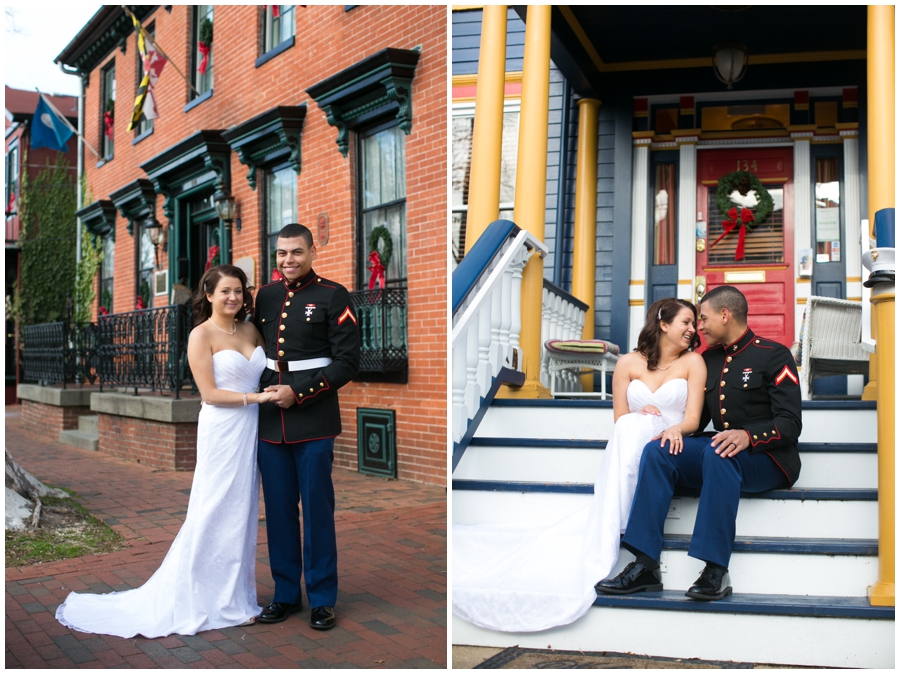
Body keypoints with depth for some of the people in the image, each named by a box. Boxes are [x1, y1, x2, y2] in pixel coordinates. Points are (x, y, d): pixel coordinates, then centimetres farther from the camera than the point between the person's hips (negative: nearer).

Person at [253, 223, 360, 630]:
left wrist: (298, 393, -13)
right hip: (270, 418, 5)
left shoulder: (332, 296, -4)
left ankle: (322, 599, 15)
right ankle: (286, 594, 24)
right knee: (278, 509, 10)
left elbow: (348, 361, -8)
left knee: (317, 508, 2)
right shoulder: (266, 296, 12)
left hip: (313, 420, -5)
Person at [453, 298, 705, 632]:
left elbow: (693, 419, -2)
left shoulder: (693, 362, 9)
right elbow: (620, 420, 10)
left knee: (632, 428, -33)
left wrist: (674, 428, -26)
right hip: (631, 449, 1)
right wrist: (640, 415, -13)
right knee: (631, 426, -34)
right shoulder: (628, 363, 13)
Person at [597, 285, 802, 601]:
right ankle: (645, 565, -27)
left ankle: (716, 571, -38)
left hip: (766, 457, -6)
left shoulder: (773, 354, -2)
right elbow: (697, 420, 19)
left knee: (717, 453, -38)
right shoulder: (708, 359, 18)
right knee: (656, 450, -20)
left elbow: (790, 424, -11)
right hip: (719, 450, 6)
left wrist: (748, 436, -30)